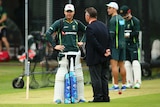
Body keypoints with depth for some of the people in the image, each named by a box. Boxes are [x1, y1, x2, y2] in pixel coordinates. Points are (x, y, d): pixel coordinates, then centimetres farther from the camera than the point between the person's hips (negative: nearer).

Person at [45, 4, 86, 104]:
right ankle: (58, 98, -9)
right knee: (61, 75, -10)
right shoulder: (60, 22, -1)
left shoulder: (77, 23, 11)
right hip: (64, 52, -4)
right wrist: (55, 46, -11)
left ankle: (80, 97, 13)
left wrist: (82, 42, 14)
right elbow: (48, 33, -7)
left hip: (76, 51, 4)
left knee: (79, 76, 6)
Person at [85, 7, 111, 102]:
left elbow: (95, 43, -19)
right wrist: (108, 49, 1)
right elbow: (109, 39, 11)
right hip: (104, 59, 8)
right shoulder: (104, 25, 10)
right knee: (104, 77, 12)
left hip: (94, 58, -8)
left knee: (96, 78, -3)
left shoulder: (90, 28, -16)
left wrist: (104, 52, -12)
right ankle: (105, 97, 14)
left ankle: (98, 97, -3)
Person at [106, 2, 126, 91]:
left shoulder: (113, 20, -12)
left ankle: (116, 85, -12)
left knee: (114, 64, -9)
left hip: (115, 45, -9)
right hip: (122, 44, 9)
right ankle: (123, 85, 12)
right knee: (121, 65, 10)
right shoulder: (121, 19, 14)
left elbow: (111, 34, -16)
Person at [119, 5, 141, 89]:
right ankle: (129, 83, 9)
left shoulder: (135, 21, -5)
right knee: (127, 63, 4)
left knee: (135, 62, -11)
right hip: (125, 45, 6)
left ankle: (137, 82, -12)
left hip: (133, 44, -6)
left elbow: (136, 33, -14)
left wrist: (128, 35, -23)